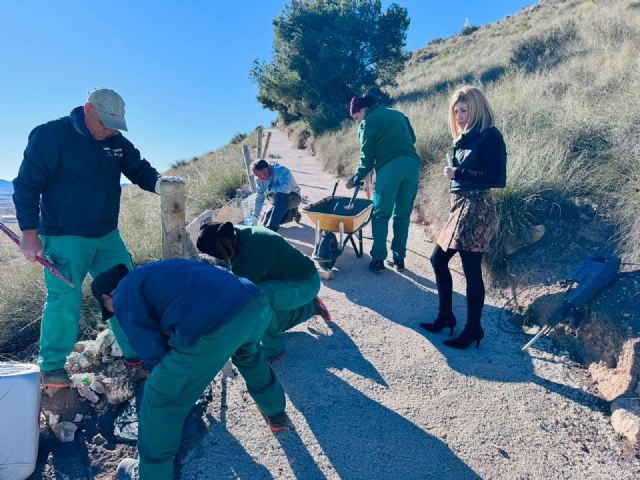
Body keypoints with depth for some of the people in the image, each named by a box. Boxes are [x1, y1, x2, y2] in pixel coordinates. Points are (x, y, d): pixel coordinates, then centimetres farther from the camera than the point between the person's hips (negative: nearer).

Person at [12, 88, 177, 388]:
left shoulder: (117, 142, 6)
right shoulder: (50, 135, -11)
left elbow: (140, 170, 5)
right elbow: (27, 185, -10)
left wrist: (161, 184, -19)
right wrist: (30, 233, -14)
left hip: (107, 236, 6)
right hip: (64, 238, -6)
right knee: (64, 301, -3)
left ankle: (135, 351, 23)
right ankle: (51, 366, 17)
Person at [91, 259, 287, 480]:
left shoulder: (124, 295, 14)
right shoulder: (155, 273, 38)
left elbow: (153, 352, 11)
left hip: (216, 324, -9)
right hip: (258, 304, 9)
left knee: (160, 398, 15)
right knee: (249, 354, 42)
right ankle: (276, 414, 59)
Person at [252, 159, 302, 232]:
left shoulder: (282, 171, -28)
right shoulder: (260, 179, -8)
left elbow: (286, 189, -44)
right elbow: (259, 198, -1)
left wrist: (270, 189, -28)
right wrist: (255, 217, -3)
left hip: (293, 198, -7)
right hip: (279, 202, 7)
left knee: (280, 195, -39)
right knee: (266, 222, -5)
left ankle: (272, 228, -35)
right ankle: (292, 213, 14)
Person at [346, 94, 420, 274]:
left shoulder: (368, 122, 7)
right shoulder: (398, 114, 25)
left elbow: (367, 156, 6)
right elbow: (412, 138, 24)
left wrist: (356, 178, 17)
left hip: (389, 166, -5)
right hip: (412, 163, 6)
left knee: (380, 215, 4)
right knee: (403, 215, 11)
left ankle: (378, 259, 0)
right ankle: (398, 258, 14)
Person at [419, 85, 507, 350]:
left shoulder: (490, 137, -10)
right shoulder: (466, 137, 16)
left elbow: (497, 179, -17)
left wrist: (459, 173, -16)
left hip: (476, 209, -10)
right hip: (459, 206, 10)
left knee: (471, 270, -3)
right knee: (438, 259, 13)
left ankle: (473, 329, 11)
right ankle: (445, 316, 27)